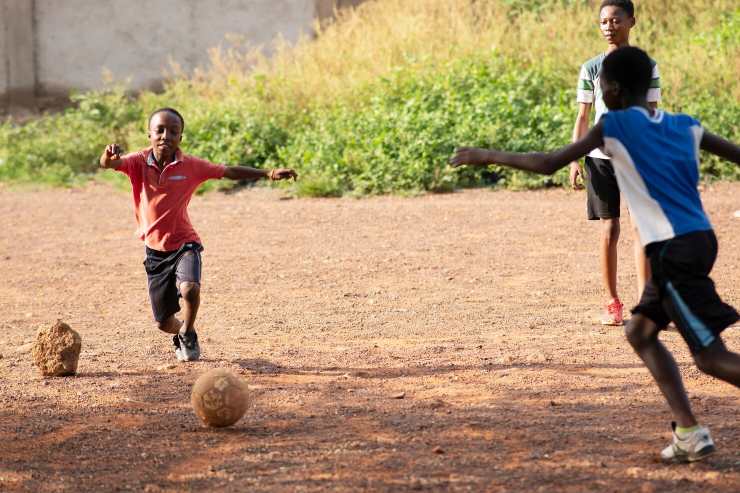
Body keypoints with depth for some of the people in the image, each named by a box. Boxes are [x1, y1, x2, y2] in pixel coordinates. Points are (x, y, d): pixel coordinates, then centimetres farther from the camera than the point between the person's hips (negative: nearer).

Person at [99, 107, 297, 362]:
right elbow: (109, 164, -28)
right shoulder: (139, 162, -11)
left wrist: (268, 173, -11)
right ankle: (182, 333, 48)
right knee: (163, 322, 10)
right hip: (155, 248, 1)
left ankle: (187, 334, 0)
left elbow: (228, 172, -3)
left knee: (189, 289, -32)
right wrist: (109, 156, -53)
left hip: (184, 243, -1)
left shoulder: (190, 166, -9)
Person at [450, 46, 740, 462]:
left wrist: (488, 156, 3)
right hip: (698, 240, 8)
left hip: (675, 251, -8)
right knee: (640, 331, 19)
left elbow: (550, 164, -7)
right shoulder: (684, 126, 14)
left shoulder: (616, 124, -4)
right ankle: (689, 432, 12)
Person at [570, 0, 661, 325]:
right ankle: (612, 303, 10)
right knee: (609, 231, 1)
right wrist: (574, 160, -2)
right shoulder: (591, 68, 5)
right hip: (601, 157, 0)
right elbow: (582, 118, 7)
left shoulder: (646, 67, 4)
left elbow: (652, 115, 5)